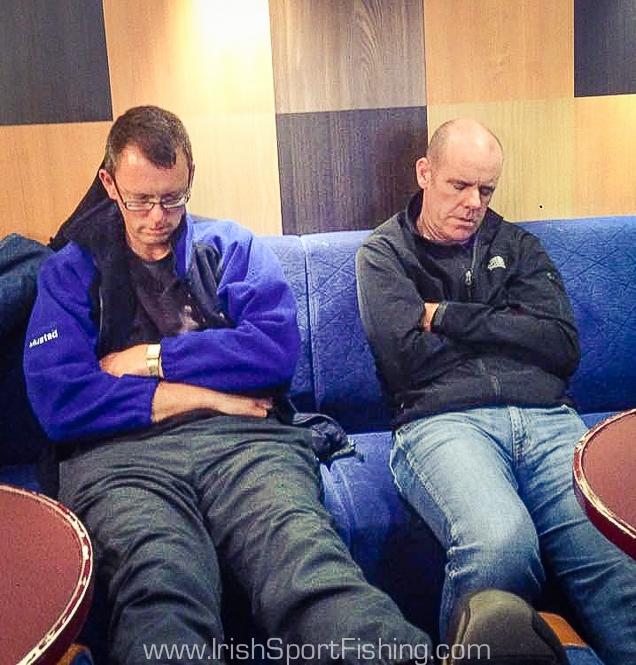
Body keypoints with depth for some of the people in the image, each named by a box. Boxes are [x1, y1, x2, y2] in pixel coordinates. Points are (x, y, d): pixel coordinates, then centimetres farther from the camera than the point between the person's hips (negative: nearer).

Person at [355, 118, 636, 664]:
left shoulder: (517, 246, 26)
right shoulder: (384, 254, 17)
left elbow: (564, 347, 8)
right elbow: (405, 361, -2)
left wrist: (450, 317, 4)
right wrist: (506, 329, 10)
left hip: (547, 419, 3)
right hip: (442, 420, -2)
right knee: (501, 543, -35)